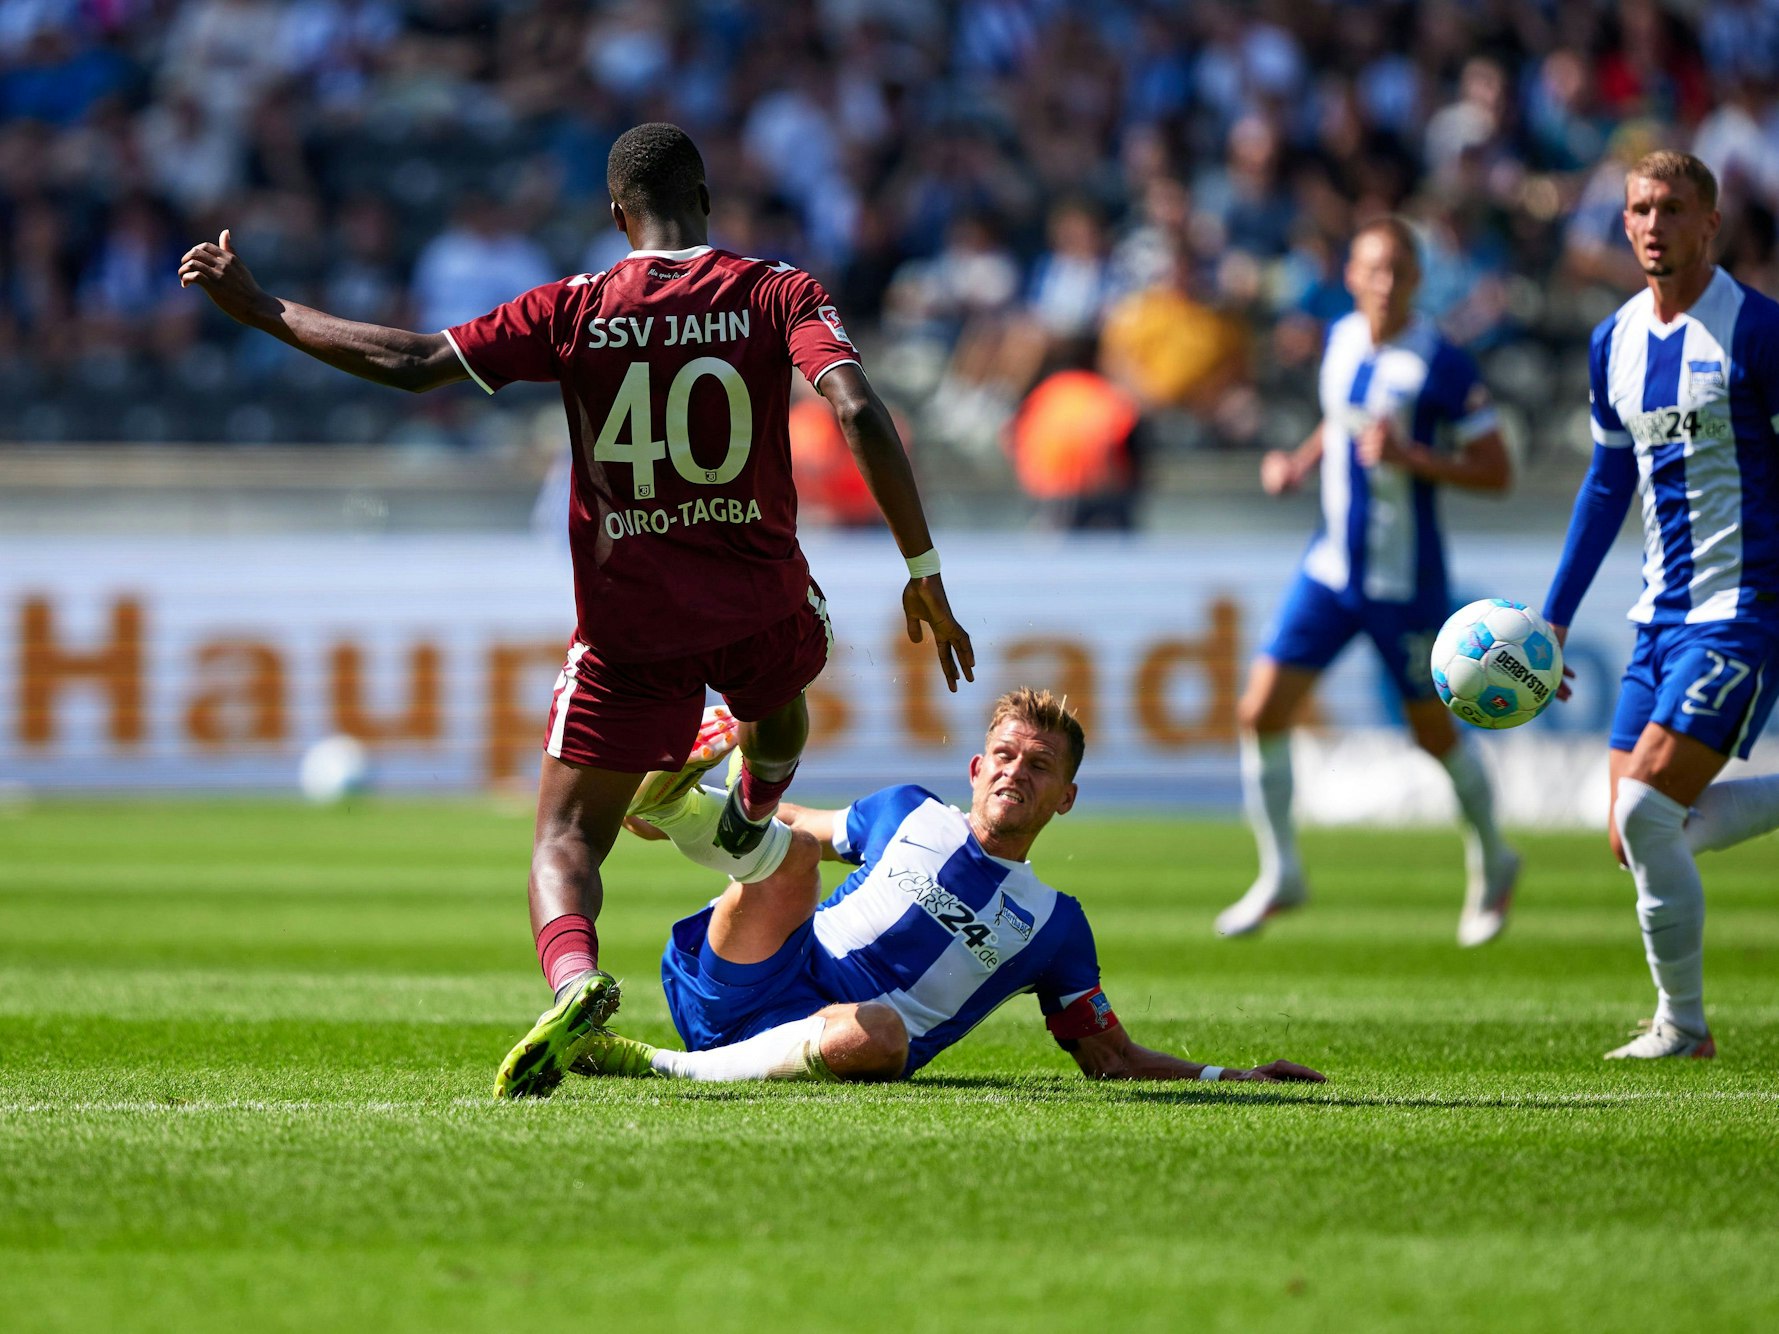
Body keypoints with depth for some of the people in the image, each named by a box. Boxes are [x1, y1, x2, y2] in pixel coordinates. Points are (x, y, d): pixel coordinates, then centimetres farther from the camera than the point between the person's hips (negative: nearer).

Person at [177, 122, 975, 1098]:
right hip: (763, 607, 1)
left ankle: (572, 976, -25)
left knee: (565, 841, 2)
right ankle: (748, 825, 56)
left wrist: (260, 310, 4)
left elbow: (411, 364, -6)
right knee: (782, 686, 38)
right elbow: (859, 414, -18)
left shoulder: (573, 311, -5)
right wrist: (924, 571, -13)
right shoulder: (780, 294, -5)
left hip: (628, 629, -1)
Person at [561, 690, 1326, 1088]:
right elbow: (794, 825, 35)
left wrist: (1233, 1079, 9)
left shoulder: (1055, 926, 19)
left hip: (826, 1040, -1)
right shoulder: (908, 816, 21)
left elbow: (1111, 1058, 22)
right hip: (756, 978, 1)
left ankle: (665, 1070, -38)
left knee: (879, 1031, -41)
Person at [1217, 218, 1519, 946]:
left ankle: (1492, 865, 33)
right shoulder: (1340, 339, 3)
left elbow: (1496, 471, -14)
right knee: (1262, 712, -5)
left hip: (1405, 584, -5)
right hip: (1331, 566, 5)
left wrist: (1411, 458, -27)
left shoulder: (1441, 365, -16)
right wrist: (1298, 461, 5)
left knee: (1436, 734, 8)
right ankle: (1280, 873, 10)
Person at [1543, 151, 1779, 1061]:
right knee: (1634, 838, 1)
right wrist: (1553, 620, 19)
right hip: (1661, 614, 7)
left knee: (1646, 807, -16)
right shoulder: (1614, 342, 10)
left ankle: (1682, 1022, 1)